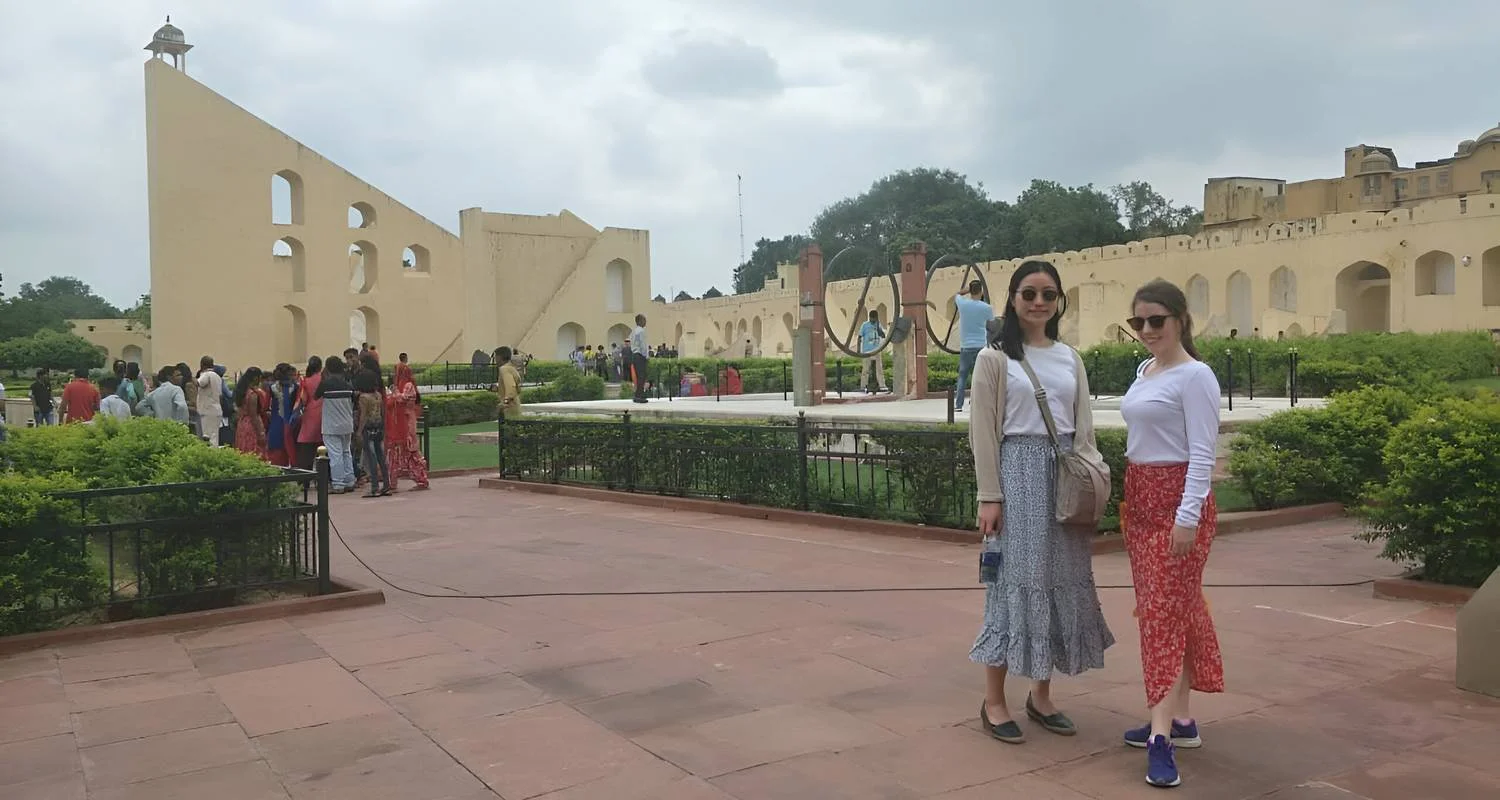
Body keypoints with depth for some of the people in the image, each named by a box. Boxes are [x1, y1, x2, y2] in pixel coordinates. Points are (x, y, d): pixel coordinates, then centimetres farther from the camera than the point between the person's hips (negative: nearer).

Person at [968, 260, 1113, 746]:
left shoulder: (1070, 358, 12)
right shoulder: (994, 358, -2)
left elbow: (1084, 430, 13)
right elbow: (983, 432, -6)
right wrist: (989, 496, -11)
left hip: (1064, 476, 5)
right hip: (1018, 472, -5)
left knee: (1062, 582, 7)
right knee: (1015, 582, -4)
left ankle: (1041, 695, 21)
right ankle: (994, 701, 7)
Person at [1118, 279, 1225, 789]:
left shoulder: (1195, 375, -12)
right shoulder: (1144, 370, 12)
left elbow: (1202, 452, -16)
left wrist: (1188, 515, -21)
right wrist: (1132, 497, 17)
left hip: (1176, 499, -8)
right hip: (1141, 499, 8)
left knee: (1164, 610, -11)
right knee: (1166, 607, 12)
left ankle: (1162, 738, -10)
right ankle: (1179, 719, 20)